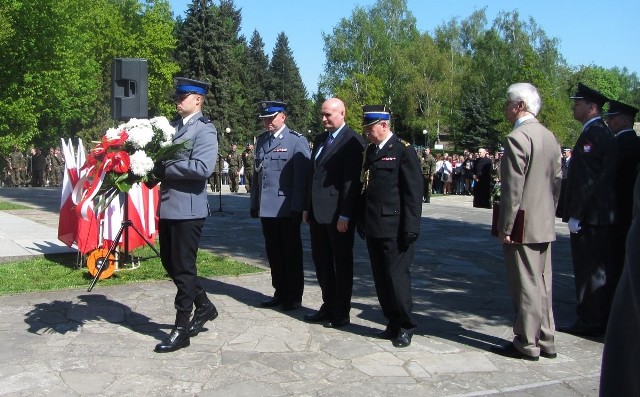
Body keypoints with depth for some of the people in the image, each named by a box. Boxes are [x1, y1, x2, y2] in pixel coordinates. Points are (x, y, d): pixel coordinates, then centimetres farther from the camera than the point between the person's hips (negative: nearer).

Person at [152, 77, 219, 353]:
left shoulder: (205, 130, -10)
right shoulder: (174, 126, 16)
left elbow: (203, 168, -24)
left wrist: (164, 167, -19)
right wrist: (156, 167, 1)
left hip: (187, 208, -9)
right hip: (167, 206, 9)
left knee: (183, 268, -1)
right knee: (169, 262, 16)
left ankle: (181, 330, 11)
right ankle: (204, 306, 33)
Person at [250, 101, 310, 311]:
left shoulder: (297, 140, -6)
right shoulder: (261, 140, 14)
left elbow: (302, 176, -11)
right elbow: (257, 173, 16)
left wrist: (298, 207, -16)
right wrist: (254, 203, 12)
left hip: (287, 209, -6)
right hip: (267, 208, 6)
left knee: (291, 253, 5)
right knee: (274, 253, 12)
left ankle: (294, 296, 16)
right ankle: (280, 293, 23)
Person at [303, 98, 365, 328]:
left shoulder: (352, 141, -11)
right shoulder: (320, 140, 15)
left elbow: (352, 181, -16)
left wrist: (345, 216, -19)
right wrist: (308, 208, 14)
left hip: (338, 215, -8)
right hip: (317, 213, 8)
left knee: (342, 265, 5)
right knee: (321, 263, 14)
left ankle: (341, 314, 15)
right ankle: (328, 307, 26)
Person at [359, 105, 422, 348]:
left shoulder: (404, 151, -7)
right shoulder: (369, 152, 15)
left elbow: (413, 192, -11)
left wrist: (411, 228, -16)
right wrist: (362, 222, 15)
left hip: (394, 229, -7)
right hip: (373, 227, 7)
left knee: (397, 277, -2)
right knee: (381, 279, 11)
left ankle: (405, 327, 12)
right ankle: (393, 323, 23)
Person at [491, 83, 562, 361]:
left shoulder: (516, 138, -16)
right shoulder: (550, 137, 11)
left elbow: (513, 188, -19)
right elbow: (557, 180, 14)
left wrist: (505, 227, -13)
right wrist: (548, 213, 20)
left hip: (523, 225, -8)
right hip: (545, 224, 9)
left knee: (526, 286, 0)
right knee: (542, 283, 14)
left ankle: (527, 344, 9)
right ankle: (546, 341, 23)